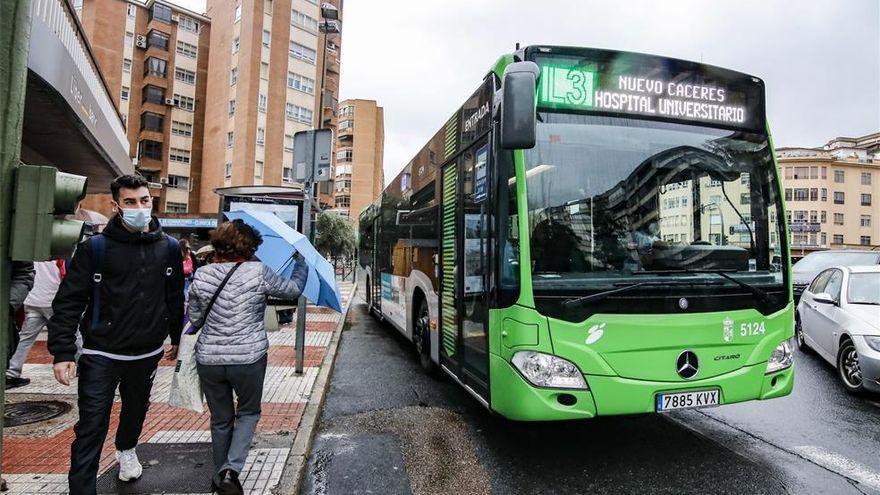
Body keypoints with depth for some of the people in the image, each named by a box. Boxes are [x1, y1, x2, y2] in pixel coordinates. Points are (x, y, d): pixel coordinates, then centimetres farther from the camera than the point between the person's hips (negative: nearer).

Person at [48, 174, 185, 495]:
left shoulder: (169, 248, 0)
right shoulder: (96, 247, -10)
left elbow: (175, 299, 9)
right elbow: (69, 302, -9)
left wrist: (177, 339, 15)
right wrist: (62, 352, -14)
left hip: (148, 353, 4)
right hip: (101, 355, -4)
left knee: (136, 409, 24)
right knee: (91, 427, -2)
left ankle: (126, 449, 52)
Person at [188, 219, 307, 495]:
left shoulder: (201, 276, -1)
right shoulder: (257, 272, -11)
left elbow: (195, 319, 9)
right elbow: (293, 290, 4)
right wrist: (301, 263, 20)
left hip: (209, 359, 3)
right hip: (248, 358, -3)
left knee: (220, 419, 21)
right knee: (248, 413, 20)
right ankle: (231, 469, 3)